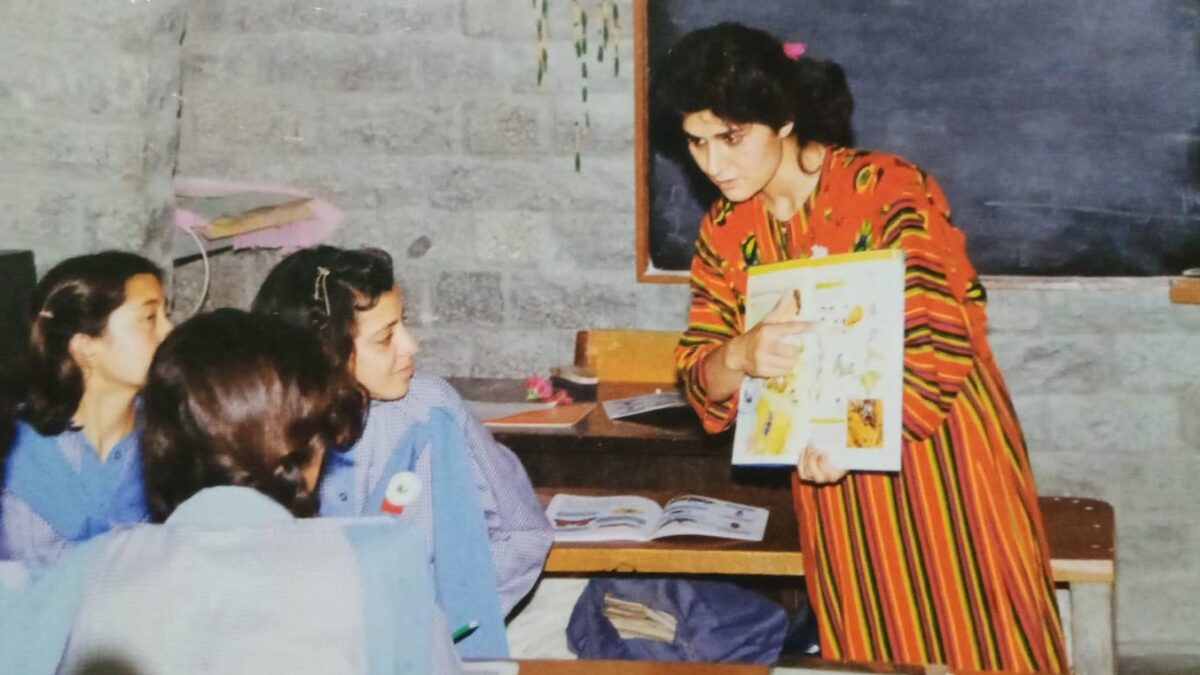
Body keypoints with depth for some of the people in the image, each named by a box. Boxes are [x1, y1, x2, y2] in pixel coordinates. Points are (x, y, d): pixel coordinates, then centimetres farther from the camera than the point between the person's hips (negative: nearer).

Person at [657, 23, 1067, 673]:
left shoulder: (887, 192, -15)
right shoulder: (725, 230, 2)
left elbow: (943, 344, -19)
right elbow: (700, 377, -1)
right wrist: (741, 357, -24)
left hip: (940, 466, -5)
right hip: (833, 494, 5)